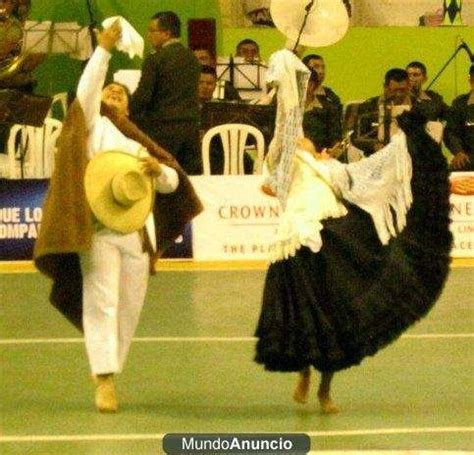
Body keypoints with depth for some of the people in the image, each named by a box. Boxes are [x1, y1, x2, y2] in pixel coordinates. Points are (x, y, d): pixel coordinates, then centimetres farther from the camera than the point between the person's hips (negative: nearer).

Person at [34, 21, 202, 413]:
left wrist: (159, 169, -3)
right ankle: (104, 381, -18)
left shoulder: (138, 144, 24)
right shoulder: (92, 126, 13)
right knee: (101, 302, -13)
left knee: (129, 308, 4)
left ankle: (110, 374, 15)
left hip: (136, 230, 5)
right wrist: (103, 51, -10)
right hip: (97, 227, -5)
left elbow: (172, 184, 19)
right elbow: (86, 90, -6)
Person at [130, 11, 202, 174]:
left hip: (163, 128, -6)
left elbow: (142, 95, -12)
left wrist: (127, 116, 1)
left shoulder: (155, 60, -9)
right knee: (192, 174, 5)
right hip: (191, 127, 6)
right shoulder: (192, 58, 12)